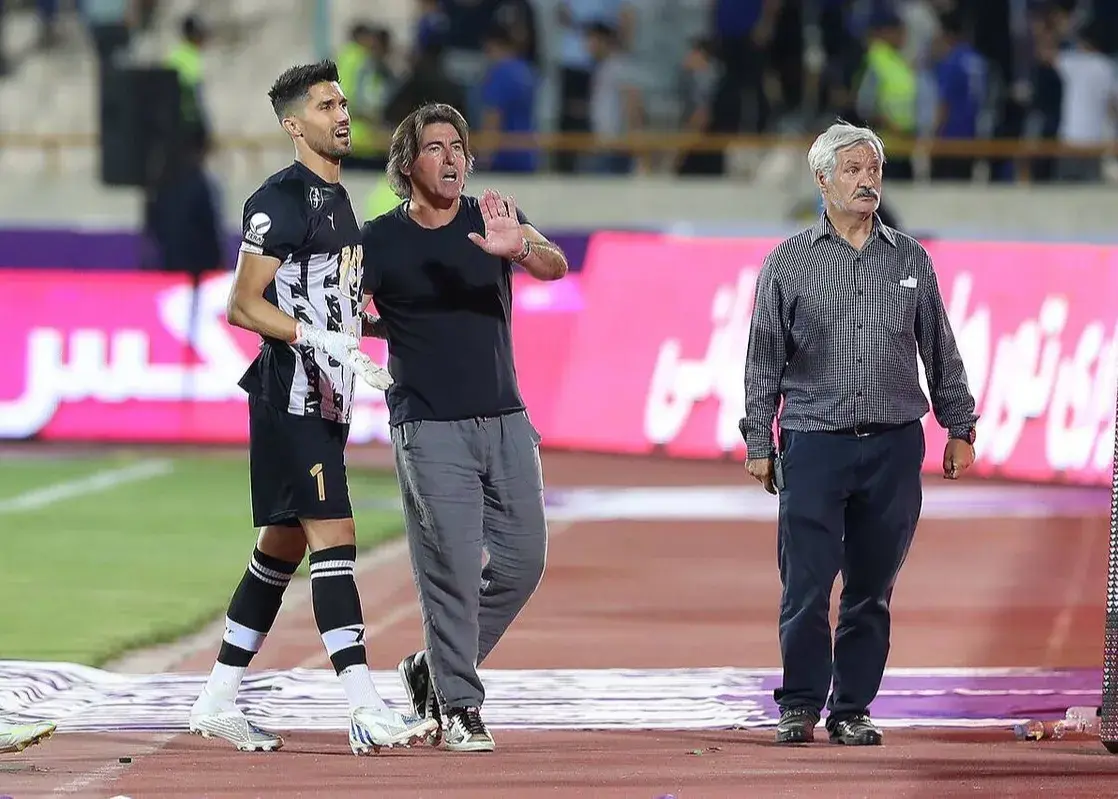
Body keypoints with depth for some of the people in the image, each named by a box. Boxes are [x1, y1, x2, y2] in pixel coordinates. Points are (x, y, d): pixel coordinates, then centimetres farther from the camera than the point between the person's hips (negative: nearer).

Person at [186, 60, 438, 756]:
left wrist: (367, 366, 24)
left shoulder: (337, 199, 18)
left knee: (284, 547, 12)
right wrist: (320, 340, -24)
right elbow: (244, 306, -16)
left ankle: (218, 703, 18)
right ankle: (368, 712, -21)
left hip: (327, 398, 10)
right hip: (291, 398, -10)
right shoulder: (282, 200, -12)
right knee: (334, 536, -15)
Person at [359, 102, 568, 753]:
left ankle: (433, 668, 22)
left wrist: (519, 249, -37)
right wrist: (366, 319, -22)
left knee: (523, 560, 4)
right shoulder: (380, 240, 0)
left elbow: (556, 267, -14)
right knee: (453, 569, -8)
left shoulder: (494, 221, 4)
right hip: (429, 427, -4)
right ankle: (458, 708, 1)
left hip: (506, 421, 4)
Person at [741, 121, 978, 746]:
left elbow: (942, 353, 15)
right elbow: (763, 361, 5)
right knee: (807, 587, -5)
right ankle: (800, 706, 7)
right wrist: (758, 445, 2)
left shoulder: (910, 260, 10)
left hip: (894, 446, 2)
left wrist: (960, 430, 12)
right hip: (814, 444, -2)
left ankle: (853, 710, 12)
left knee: (872, 590, 4)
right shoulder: (788, 265, 4)